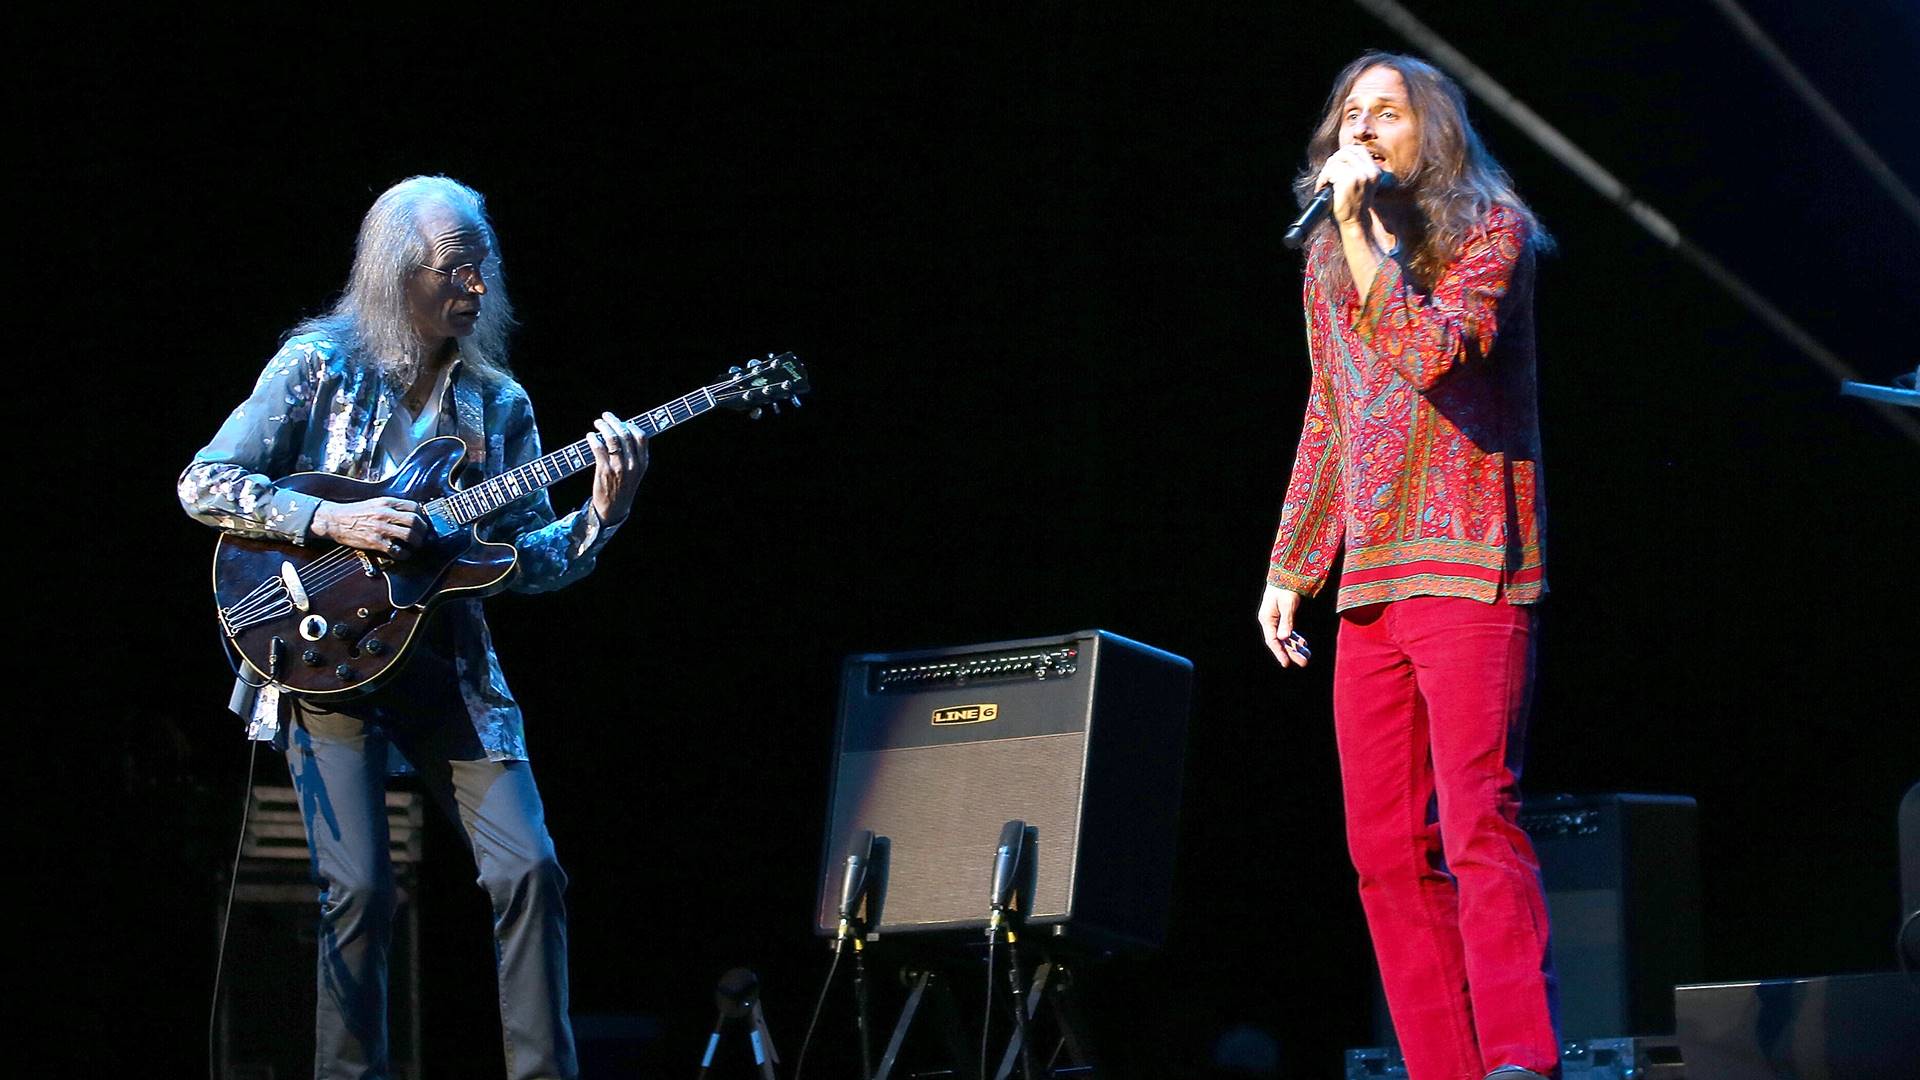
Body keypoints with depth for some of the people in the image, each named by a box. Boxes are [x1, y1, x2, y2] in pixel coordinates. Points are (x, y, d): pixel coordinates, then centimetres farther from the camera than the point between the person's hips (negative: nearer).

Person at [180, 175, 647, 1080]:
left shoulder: (497, 403, 10)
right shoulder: (320, 364, -1)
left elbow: (528, 561, 8)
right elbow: (203, 485, -6)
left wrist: (601, 514, -10)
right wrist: (330, 520, -17)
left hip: (448, 662, 4)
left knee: (529, 870, -9)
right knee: (360, 889, -12)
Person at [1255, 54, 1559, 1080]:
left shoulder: (1488, 228, -1)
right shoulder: (1328, 263, 18)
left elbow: (1429, 355, -18)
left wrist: (1357, 230, -16)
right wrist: (1289, 567, 21)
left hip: (1467, 568, -7)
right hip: (1368, 576, 7)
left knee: (1477, 819, -17)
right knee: (1383, 847, 2)